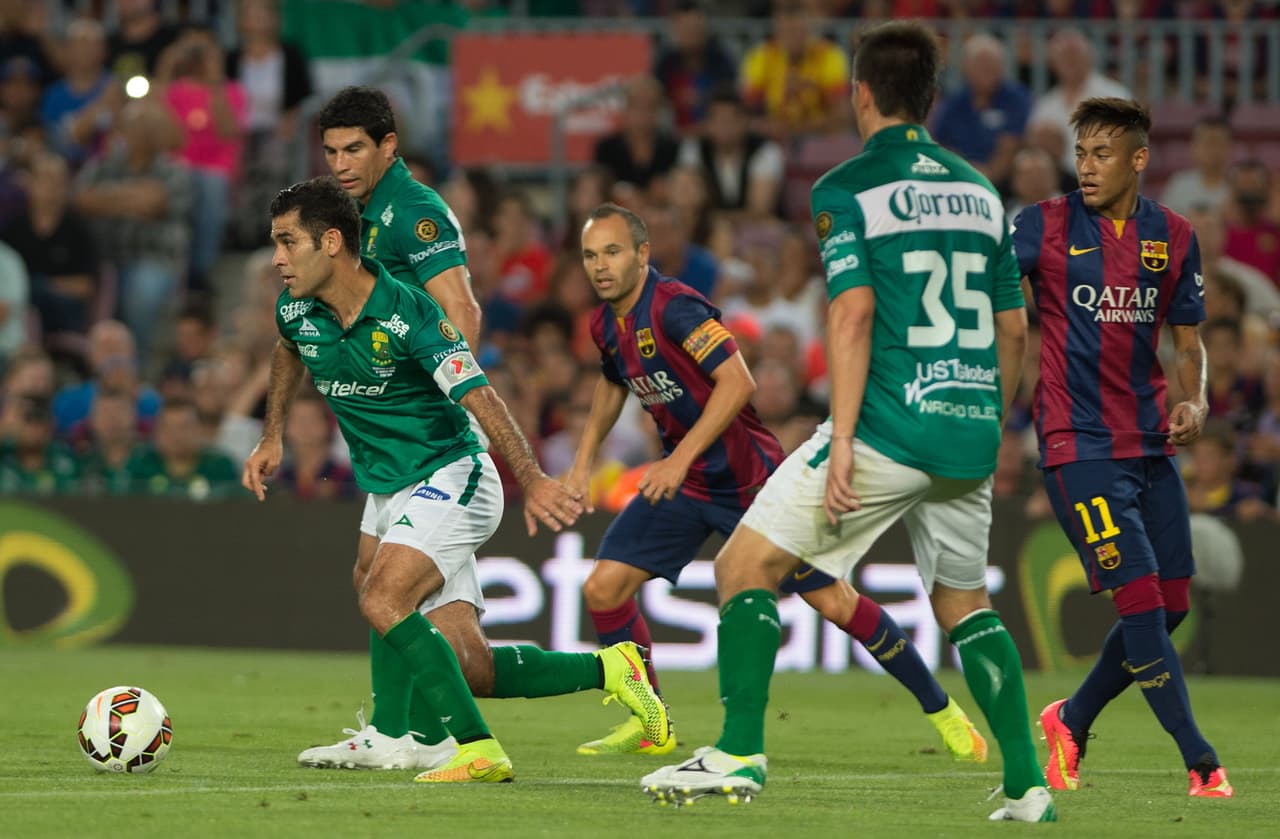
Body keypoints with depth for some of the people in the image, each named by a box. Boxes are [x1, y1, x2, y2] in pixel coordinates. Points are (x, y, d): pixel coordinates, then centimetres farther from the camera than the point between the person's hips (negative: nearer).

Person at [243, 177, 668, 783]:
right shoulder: (297, 311, -2)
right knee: (466, 667, 0)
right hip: (385, 492, 7)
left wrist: (531, 479, -33)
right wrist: (272, 436, 20)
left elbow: (478, 396, -25)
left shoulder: (407, 314, -22)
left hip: (449, 477, -7)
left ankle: (476, 747, -23)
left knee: (382, 603, -28)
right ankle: (607, 670, 15)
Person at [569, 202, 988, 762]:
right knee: (603, 588, -7)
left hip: (749, 479, -7)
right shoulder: (606, 326, 4)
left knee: (834, 603, -4)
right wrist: (584, 459, 18)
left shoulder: (675, 307, -22)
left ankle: (942, 711, 9)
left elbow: (738, 381, -29)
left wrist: (681, 457, -31)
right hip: (681, 484, 7)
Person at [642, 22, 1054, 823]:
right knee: (965, 603, 20)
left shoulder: (846, 189, -3)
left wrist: (843, 441, -16)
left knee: (747, 565, 3)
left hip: (889, 426, -6)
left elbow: (854, 311, -15)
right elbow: (1013, 326, 15)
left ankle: (740, 751, -7)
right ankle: (1026, 782, 12)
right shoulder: (979, 189, 14)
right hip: (969, 435, 6)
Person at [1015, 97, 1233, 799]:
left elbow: (1187, 340, 16)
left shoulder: (1173, 237, 8)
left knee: (1171, 606, 6)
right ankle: (1200, 762, -10)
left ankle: (1071, 719, 27)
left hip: (1149, 443, 5)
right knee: (1140, 599, -14)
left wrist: (1193, 401, -2)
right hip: (1078, 444, -5)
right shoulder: (1045, 226, -3)